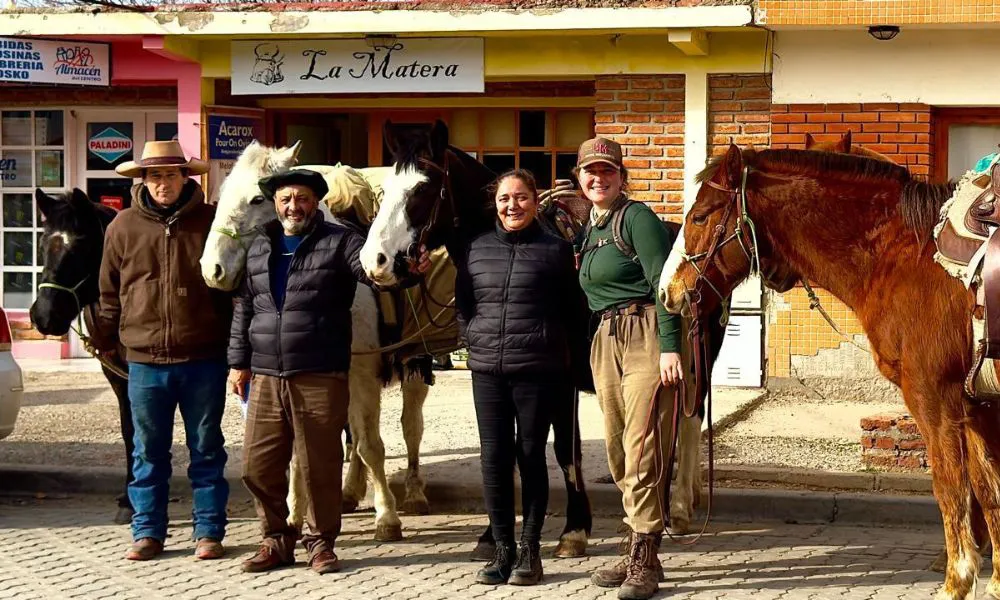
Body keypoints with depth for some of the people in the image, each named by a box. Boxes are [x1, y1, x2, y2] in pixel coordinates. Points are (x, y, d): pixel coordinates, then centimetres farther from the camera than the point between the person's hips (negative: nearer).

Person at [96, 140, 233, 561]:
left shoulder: (211, 222, -2)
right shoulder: (124, 226, 2)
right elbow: (110, 291, 9)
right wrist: (106, 339, 4)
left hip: (203, 358, -1)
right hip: (144, 359, 2)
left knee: (206, 449, 8)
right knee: (148, 452, 10)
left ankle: (209, 531, 17)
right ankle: (148, 532, 20)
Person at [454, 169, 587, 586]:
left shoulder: (556, 250, -1)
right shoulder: (475, 250, 9)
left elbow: (573, 312, 3)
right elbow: (462, 306, 15)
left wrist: (566, 351, -2)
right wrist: (476, 340, 4)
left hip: (538, 370, -3)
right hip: (488, 369, 3)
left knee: (531, 457, 3)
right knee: (494, 458, 4)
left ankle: (529, 551, 12)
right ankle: (503, 549, 13)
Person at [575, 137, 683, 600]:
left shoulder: (636, 218, -6)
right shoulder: (589, 230, 18)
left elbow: (663, 282, -14)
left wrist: (669, 348, -21)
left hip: (645, 335, -9)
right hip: (605, 341, 9)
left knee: (640, 449, -10)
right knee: (618, 452, 10)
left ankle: (644, 562, -6)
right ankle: (639, 555, 19)